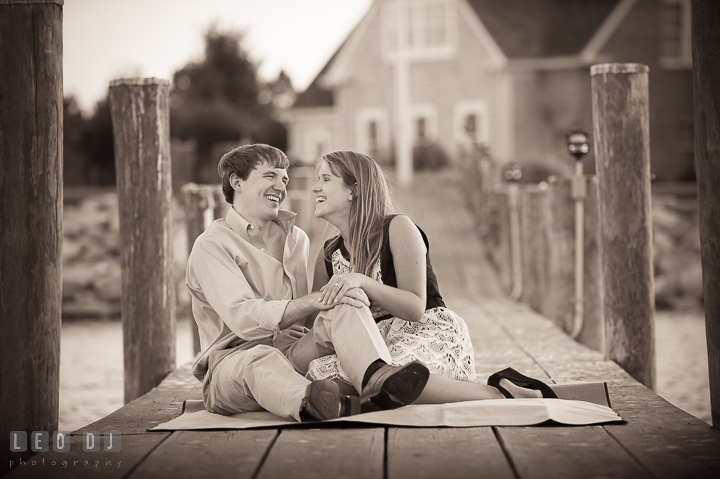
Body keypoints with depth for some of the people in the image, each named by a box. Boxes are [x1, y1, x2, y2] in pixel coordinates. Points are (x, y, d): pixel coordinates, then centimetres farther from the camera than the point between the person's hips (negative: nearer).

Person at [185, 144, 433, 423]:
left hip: (295, 355, 5)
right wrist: (317, 300, -25)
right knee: (260, 359, -41)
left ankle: (379, 379, -53)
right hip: (232, 357, -5)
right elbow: (243, 318, -18)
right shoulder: (211, 245, -3)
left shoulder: (295, 238, 21)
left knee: (345, 306, -21)